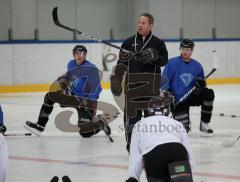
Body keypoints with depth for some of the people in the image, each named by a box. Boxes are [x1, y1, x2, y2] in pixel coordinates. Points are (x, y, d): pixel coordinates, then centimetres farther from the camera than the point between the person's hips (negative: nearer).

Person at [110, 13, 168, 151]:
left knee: (151, 111, 1)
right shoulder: (129, 42, 11)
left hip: (151, 83, -1)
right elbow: (121, 63, 9)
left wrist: (154, 57, -23)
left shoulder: (158, 43, 7)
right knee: (131, 112, -1)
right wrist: (116, 79, 1)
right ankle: (131, 144, 6)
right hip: (132, 82, 1)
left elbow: (164, 60, -4)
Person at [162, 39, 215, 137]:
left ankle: (204, 124, -13)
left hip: (191, 96, 5)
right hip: (177, 99, -5)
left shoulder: (196, 65, 5)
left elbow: (201, 80, 14)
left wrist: (201, 83, -11)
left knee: (209, 93, -24)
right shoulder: (172, 63, -9)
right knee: (184, 128, -18)